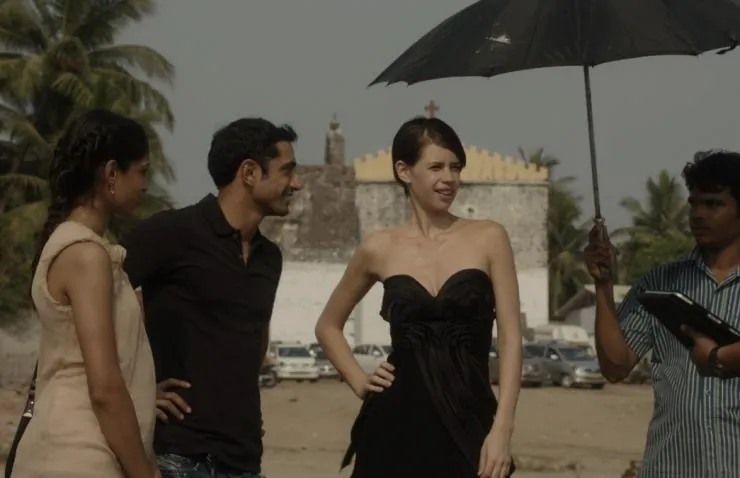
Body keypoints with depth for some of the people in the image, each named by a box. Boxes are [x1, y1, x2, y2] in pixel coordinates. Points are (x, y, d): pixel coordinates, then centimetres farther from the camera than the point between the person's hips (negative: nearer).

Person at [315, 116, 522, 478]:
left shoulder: (488, 239, 2)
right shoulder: (380, 249, 6)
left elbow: (511, 339, -2)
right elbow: (328, 325, 22)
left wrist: (501, 429, -11)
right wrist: (359, 381, 7)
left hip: (468, 421, -1)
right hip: (396, 423, 1)